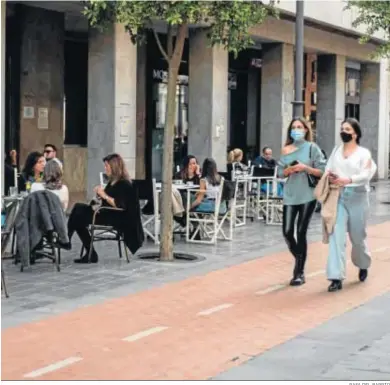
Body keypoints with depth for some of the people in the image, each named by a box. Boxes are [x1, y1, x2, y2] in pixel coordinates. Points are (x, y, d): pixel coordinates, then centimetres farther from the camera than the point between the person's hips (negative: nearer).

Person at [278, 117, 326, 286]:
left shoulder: (312, 147, -1)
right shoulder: (286, 150, 8)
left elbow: (322, 171, -4)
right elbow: (280, 172, 8)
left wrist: (305, 168, -17)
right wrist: (290, 170, -11)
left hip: (307, 195, -3)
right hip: (290, 195, 3)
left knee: (301, 232, -4)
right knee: (287, 232, -3)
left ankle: (300, 272, 7)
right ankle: (299, 260, 26)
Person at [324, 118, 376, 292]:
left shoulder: (364, 153, -1)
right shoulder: (336, 151, 11)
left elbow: (365, 175, -14)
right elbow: (328, 170, 9)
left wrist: (346, 180, -29)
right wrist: (330, 177, -14)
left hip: (357, 197, -2)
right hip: (338, 197, 2)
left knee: (357, 236, 12)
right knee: (336, 236, -10)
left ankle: (363, 265, 41)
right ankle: (336, 277, -12)